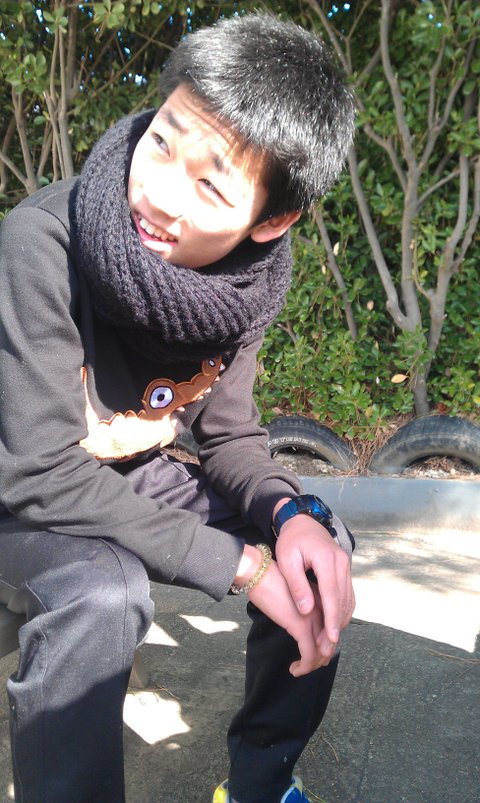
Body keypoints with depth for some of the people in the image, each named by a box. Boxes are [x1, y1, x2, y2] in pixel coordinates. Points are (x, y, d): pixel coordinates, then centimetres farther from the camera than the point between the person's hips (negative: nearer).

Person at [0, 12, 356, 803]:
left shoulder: (248, 278, -14)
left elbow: (230, 434, -3)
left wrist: (291, 514, -25)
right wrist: (242, 564, -29)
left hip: (131, 478, 5)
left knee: (321, 541, -6)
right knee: (103, 596, -35)